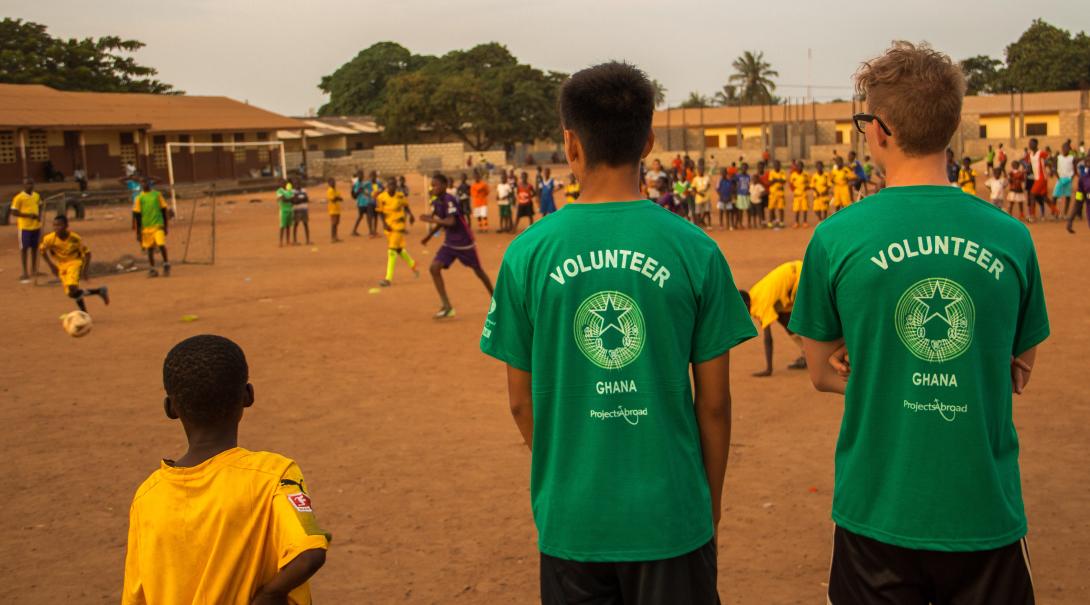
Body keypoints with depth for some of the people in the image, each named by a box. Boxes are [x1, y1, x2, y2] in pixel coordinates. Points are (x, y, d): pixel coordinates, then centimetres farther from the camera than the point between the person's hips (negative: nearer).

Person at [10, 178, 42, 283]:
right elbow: (13, 212, -13)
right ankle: (25, 272, 5)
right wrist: (28, 215, -21)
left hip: (36, 226, 6)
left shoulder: (37, 195, 6)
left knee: (34, 248, 14)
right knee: (24, 248, 1)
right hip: (24, 227, -6)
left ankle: (33, 270, 26)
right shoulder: (18, 197, -12)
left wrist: (39, 216, 3)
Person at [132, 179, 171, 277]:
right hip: (146, 228, 1)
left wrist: (165, 226, 4)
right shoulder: (139, 198, 3)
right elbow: (137, 215, 4)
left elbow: (164, 210, 7)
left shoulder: (157, 195, 4)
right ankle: (152, 270, 18)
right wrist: (138, 232, 2)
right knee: (149, 249, 8)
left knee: (161, 245, -16)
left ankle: (166, 266, -4)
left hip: (158, 225, -1)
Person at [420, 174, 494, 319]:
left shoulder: (449, 200, -22)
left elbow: (451, 222, -32)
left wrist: (431, 220, -29)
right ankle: (447, 307, -11)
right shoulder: (436, 202, 2)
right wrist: (429, 235, 7)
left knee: (478, 271, 11)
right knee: (434, 267, -13)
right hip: (449, 243, 7)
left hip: (464, 242, -7)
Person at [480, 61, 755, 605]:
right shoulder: (694, 250, -10)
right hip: (671, 516, 0)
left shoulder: (527, 254, -8)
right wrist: (712, 498, 12)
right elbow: (713, 402, -4)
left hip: (569, 517, 1)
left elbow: (521, 400, 0)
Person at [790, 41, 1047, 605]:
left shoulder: (835, 238, -10)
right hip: (986, 514, 2)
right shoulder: (1011, 237, -5)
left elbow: (823, 374, 1)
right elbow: (1017, 372, 7)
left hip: (877, 512, -1)